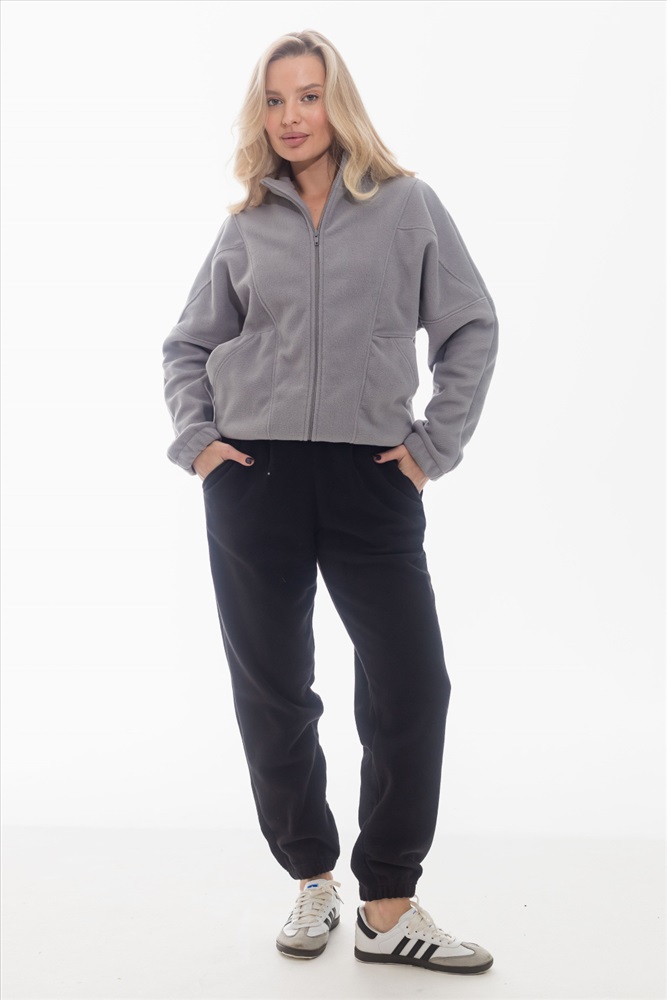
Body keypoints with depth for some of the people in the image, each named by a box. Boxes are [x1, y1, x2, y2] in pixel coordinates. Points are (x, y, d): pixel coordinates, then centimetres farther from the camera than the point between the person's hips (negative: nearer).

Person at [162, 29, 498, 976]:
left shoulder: (407, 206, 4)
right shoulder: (246, 227, 9)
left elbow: (471, 329, 3)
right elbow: (188, 345, 17)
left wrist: (435, 444, -3)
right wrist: (195, 437, 3)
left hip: (371, 479, -1)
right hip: (254, 480, 2)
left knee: (412, 689, -5)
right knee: (271, 696, 6)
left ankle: (389, 908, 9)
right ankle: (312, 882, 24)